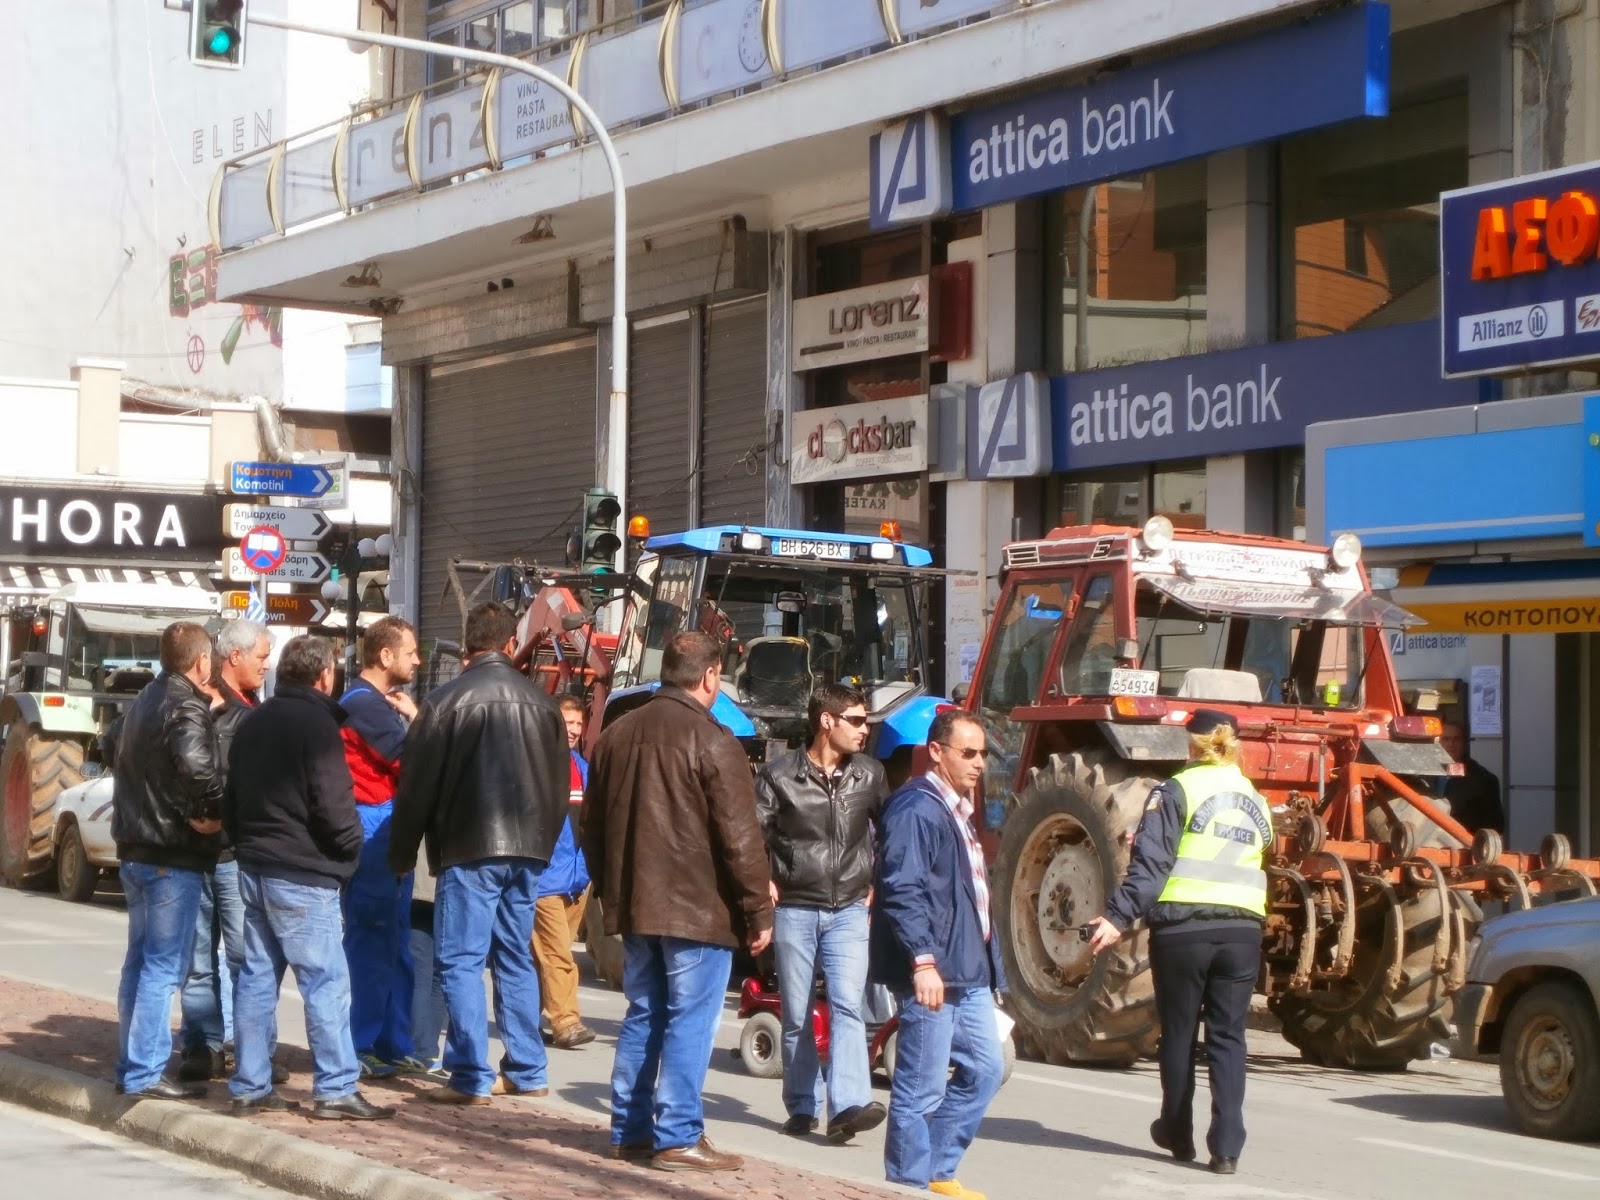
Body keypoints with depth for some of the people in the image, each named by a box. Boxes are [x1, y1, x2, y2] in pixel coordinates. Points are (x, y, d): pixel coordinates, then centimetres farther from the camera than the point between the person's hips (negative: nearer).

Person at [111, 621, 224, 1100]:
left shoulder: (144, 702, 15)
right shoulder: (187, 707, -15)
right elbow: (195, 764, -34)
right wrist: (211, 811, -20)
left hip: (135, 849, 9)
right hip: (173, 855, -9)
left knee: (140, 961, 15)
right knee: (164, 966, -5)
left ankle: (130, 1063, 21)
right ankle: (144, 1074, -5)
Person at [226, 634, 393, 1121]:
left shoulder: (253, 724, 14)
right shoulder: (317, 725, -13)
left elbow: (232, 800, 19)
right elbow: (333, 807, -17)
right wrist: (351, 848, -1)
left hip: (253, 867, 9)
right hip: (303, 875, -8)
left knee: (256, 979, 10)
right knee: (326, 982, -4)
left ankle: (250, 1086, 13)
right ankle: (335, 1089, -4)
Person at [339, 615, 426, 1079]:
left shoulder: (382, 702, 19)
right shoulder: (364, 703, -12)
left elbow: (407, 761, 15)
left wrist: (409, 717, 0)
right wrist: (414, 717, -2)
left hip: (389, 831, 10)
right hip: (372, 829, -10)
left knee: (394, 943, 12)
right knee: (371, 941, -8)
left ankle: (393, 1045, 17)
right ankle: (361, 1048, -4)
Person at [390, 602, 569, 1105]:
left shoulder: (445, 701, -7)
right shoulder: (541, 702, 8)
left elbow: (417, 785, -6)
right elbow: (559, 784, 14)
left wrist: (402, 854, 4)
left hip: (469, 849, -5)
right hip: (527, 848, 5)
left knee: (461, 960, -1)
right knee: (516, 959, 14)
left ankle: (471, 1077, -5)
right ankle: (527, 1071, 17)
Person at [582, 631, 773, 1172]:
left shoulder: (616, 734, 10)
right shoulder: (712, 741, -13)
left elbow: (592, 827, 18)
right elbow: (740, 837, -14)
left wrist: (609, 891, 27)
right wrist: (759, 910, -8)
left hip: (634, 904, 7)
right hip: (697, 907, -7)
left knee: (642, 1016, 14)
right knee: (690, 1020, -3)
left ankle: (629, 1131, 17)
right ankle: (677, 1137, -4)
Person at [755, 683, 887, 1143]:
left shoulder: (869, 774, 6)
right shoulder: (779, 775, -5)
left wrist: (878, 881, 14)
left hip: (848, 910, 1)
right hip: (794, 910, -1)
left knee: (847, 1004, -14)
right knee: (797, 1015, 6)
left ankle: (848, 1105, -22)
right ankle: (802, 1108, 17)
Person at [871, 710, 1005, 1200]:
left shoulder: (957, 809, 18)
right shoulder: (916, 809, -14)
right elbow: (902, 891, -21)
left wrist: (988, 961, 24)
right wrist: (923, 961, -26)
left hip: (969, 972, 10)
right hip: (932, 974, -10)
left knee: (985, 1069, 15)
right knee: (922, 1090, -4)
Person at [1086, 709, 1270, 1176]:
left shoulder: (1178, 790, -3)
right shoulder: (1255, 801, 14)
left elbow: (1151, 862, -13)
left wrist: (1119, 917, -16)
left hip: (1183, 927, -4)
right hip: (1242, 931, 4)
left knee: (1179, 1034, 11)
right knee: (1228, 1037, 5)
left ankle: (1178, 1134, 24)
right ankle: (1226, 1146, -3)